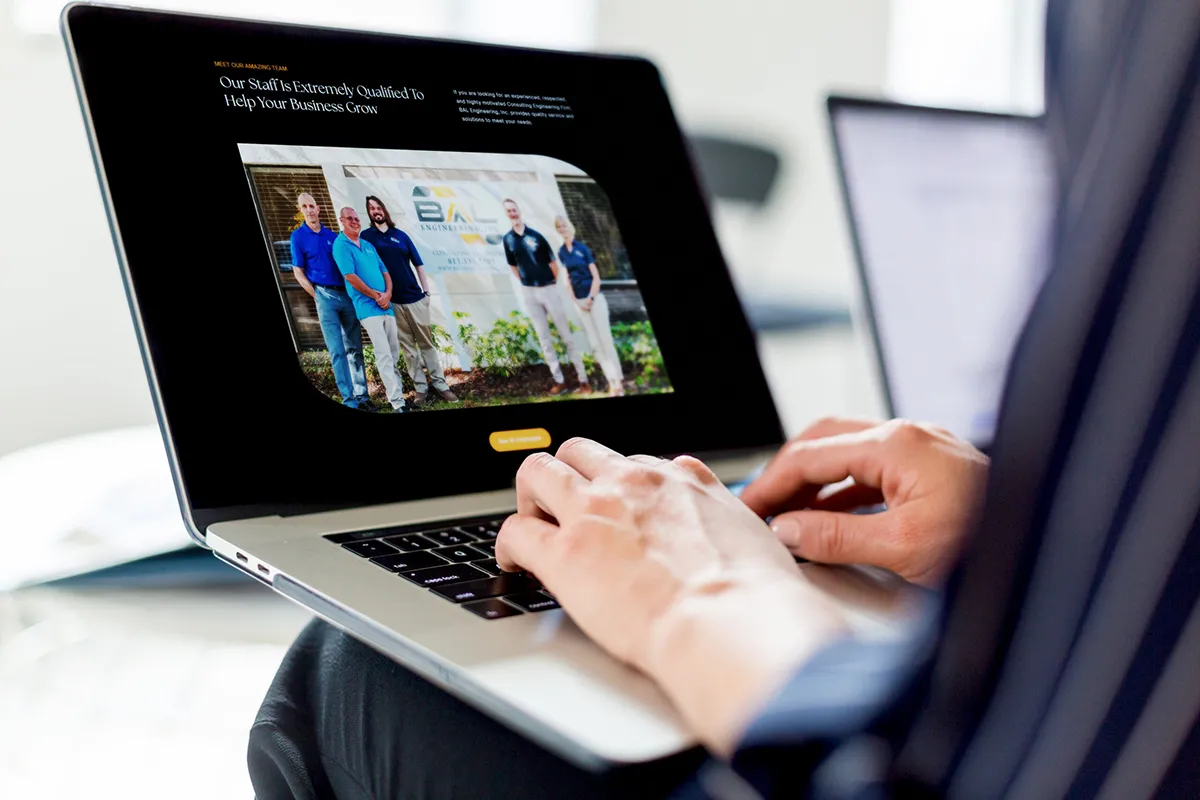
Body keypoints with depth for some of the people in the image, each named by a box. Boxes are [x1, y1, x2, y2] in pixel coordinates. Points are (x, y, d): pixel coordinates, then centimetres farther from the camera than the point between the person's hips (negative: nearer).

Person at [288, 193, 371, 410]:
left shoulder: (333, 236, 11)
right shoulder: (298, 236, 1)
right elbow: (298, 272, 0)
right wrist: (317, 296, -6)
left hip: (347, 295, 4)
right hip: (326, 296, -4)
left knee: (355, 348, 5)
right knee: (337, 351, -6)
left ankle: (361, 396, 11)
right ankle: (349, 400, -6)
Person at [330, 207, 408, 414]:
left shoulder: (368, 245, 17)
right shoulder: (341, 245, -5)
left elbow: (385, 272, 16)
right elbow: (350, 276, -13)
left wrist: (387, 294, -3)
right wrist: (376, 296, -10)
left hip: (385, 305, 7)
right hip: (367, 306, -7)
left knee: (394, 353, 9)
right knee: (384, 355, -13)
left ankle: (398, 391, 19)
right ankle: (397, 402, -17)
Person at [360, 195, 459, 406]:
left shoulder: (401, 235, 8)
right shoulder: (366, 236, 3)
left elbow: (418, 264, 10)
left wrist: (426, 291, 3)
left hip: (415, 297, 1)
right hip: (391, 301, -1)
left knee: (426, 342, 5)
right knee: (407, 346, 4)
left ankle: (439, 383, 10)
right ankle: (420, 388, 8)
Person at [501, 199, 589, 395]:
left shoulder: (536, 235, -8)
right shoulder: (508, 239, 0)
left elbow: (553, 262, 0)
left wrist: (555, 283, 5)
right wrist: (526, 283, 12)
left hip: (549, 289, -3)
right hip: (529, 292, 3)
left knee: (566, 335, 1)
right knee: (544, 339, 5)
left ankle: (583, 379, 4)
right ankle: (559, 381, 11)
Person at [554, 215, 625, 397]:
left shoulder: (583, 248, -3)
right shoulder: (561, 252, 6)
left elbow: (596, 276, -5)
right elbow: (567, 278, 8)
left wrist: (590, 298, -10)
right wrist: (576, 301, -1)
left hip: (595, 298, -4)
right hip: (580, 302, 4)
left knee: (605, 339, -8)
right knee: (595, 343, 1)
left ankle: (618, 379, -6)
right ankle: (612, 381, 3)